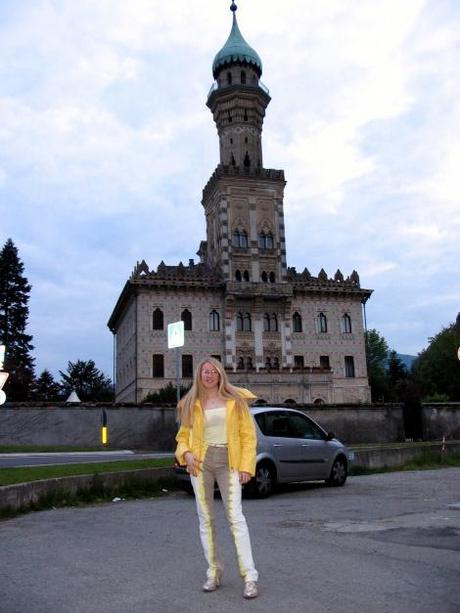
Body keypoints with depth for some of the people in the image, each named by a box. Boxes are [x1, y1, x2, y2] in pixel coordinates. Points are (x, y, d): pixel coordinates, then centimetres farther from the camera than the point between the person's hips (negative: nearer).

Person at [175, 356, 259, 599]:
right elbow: (183, 435, 13)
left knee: (236, 517, -9)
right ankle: (214, 572, 18)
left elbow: (248, 435, 3)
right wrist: (185, 453, -8)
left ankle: (250, 577, -6)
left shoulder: (235, 400, 5)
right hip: (200, 462, 2)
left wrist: (246, 466, -6)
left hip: (228, 461, -2)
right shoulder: (192, 404, 9)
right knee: (205, 519, 6)